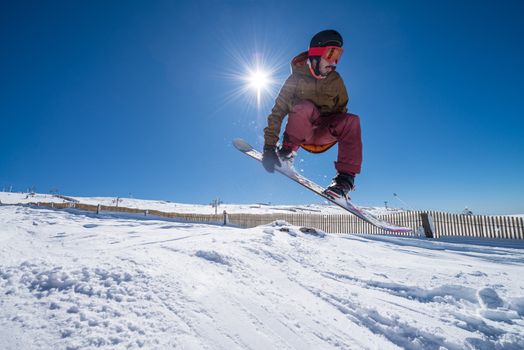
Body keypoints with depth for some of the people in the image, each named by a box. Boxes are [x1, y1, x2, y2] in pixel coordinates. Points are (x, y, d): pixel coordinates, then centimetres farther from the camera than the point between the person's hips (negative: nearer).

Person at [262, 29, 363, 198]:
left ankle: (346, 177, -25)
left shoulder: (335, 80, 5)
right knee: (305, 107, -34)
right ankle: (287, 152, -21)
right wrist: (269, 146, -24)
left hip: (324, 134, 3)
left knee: (352, 120, -27)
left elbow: (342, 110, 15)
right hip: (301, 132, -3)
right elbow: (278, 110, -14)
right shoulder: (297, 78, -7)